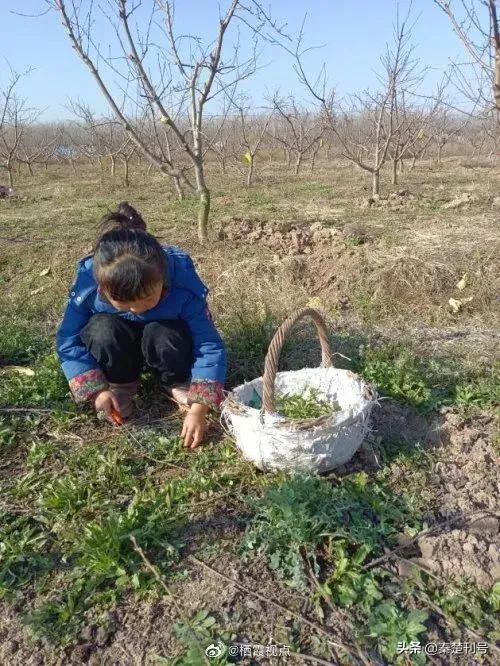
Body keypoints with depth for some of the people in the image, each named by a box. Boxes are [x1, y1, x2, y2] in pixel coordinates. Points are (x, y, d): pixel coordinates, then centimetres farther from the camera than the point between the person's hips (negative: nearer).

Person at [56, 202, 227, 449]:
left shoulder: (183, 285, -35)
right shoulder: (87, 286, -31)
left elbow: (210, 346, -31)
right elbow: (68, 342, -18)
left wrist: (198, 409, -38)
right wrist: (97, 390, -27)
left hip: (162, 339, -1)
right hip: (118, 345, 1)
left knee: (163, 335, -36)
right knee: (102, 329, -33)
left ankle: (177, 383, -5)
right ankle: (121, 383, -5)